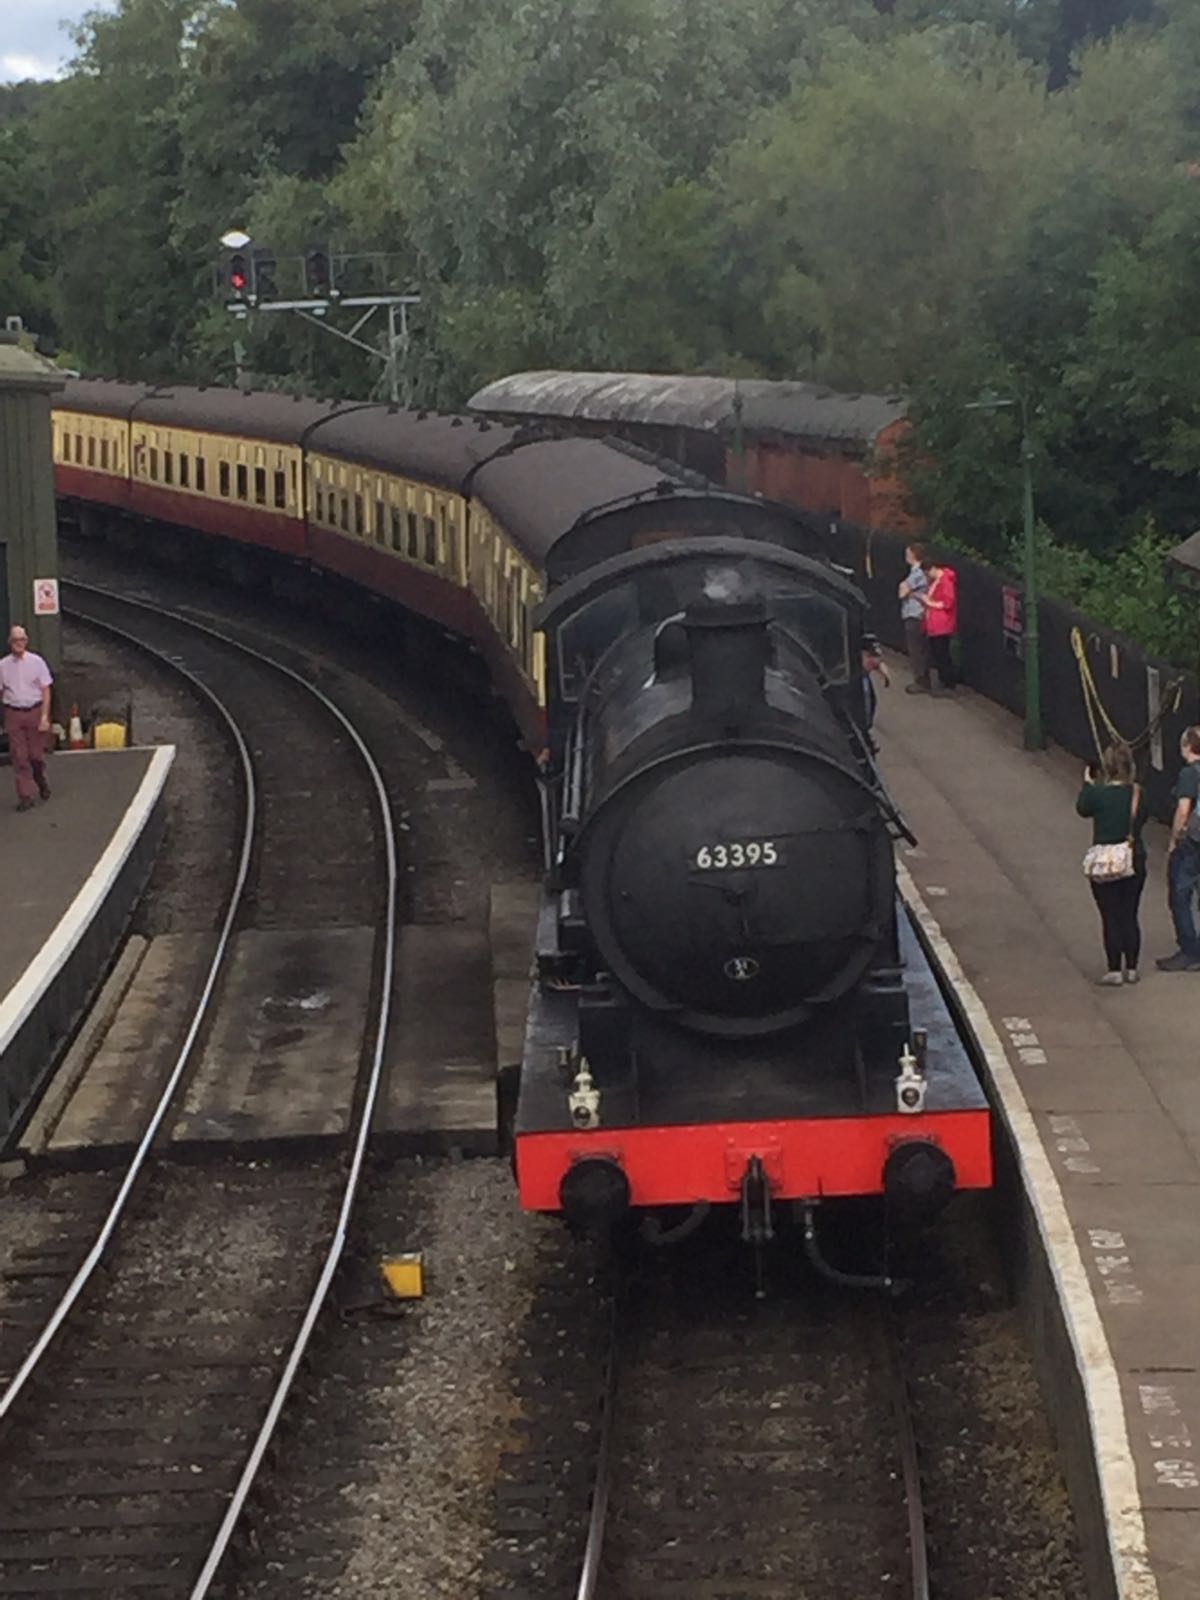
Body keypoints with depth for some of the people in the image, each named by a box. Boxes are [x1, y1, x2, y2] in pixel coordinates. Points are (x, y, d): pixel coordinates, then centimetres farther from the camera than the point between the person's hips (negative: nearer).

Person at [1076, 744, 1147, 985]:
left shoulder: (1099, 793, -18)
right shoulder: (1138, 794, -6)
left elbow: (1083, 809, 0)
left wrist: (1088, 784, 11)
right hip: (1135, 862, 4)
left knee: (1110, 918, 4)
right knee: (1130, 916, 12)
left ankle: (1115, 970, 6)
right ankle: (1131, 969, 17)